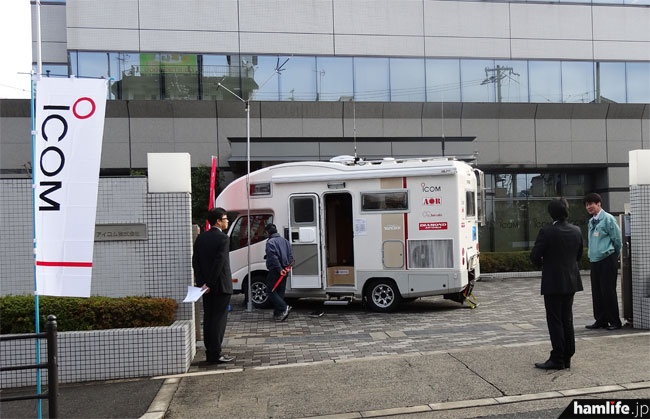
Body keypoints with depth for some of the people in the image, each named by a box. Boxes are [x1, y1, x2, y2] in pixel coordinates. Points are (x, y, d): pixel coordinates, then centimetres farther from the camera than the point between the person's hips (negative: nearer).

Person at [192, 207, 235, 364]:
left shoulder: (201, 237, 8)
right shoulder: (223, 238, -13)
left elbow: (195, 261, 6)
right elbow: (219, 263, -20)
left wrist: (201, 282, 3)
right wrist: (210, 284, -16)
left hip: (206, 286, 7)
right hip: (220, 286, -7)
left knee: (208, 319, 12)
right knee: (219, 320, -2)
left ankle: (210, 353, 17)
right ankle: (215, 354, -1)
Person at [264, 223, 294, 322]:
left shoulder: (270, 242, -10)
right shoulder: (285, 241, 15)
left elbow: (273, 257, -20)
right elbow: (290, 256, 10)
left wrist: (279, 269, -18)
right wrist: (287, 267, 4)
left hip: (275, 271, -7)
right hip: (284, 271, 7)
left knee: (272, 291, 0)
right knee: (280, 292, 12)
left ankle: (284, 307, -15)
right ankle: (278, 313, 14)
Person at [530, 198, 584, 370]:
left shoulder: (546, 231, -17)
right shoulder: (576, 231, 2)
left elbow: (535, 255, -16)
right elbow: (579, 255, 11)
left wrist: (542, 264, 5)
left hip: (553, 283, -6)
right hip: (571, 282, 6)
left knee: (555, 321, 0)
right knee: (567, 319, 14)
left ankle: (557, 359, 3)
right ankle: (567, 358, 20)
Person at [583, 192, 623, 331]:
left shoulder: (608, 219, -9)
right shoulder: (591, 222, 14)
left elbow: (617, 240, -6)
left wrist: (614, 256, 4)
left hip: (607, 260, -7)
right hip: (595, 261, 7)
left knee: (608, 291, -5)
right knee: (596, 292, 9)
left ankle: (614, 321, 5)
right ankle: (601, 320, 17)